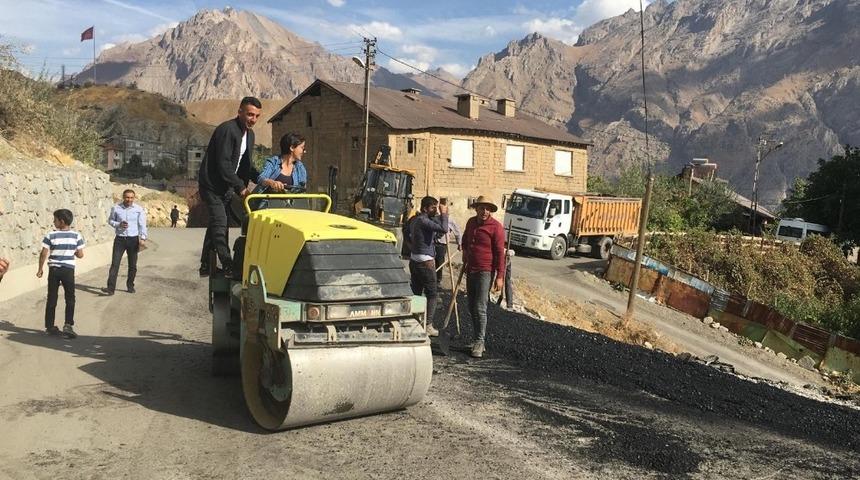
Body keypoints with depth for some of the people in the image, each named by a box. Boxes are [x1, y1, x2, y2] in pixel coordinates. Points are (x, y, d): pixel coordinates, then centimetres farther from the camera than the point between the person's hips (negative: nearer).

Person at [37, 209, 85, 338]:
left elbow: (44, 254, -7)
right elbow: (80, 255, -3)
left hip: (53, 269, 1)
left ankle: (49, 326, 16)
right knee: (70, 298, 8)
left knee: (52, 298, 10)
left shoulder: (51, 235, -6)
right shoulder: (76, 236, -4)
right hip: (68, 270, 0)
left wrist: (40, 269, 4)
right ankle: (68, 325, -2)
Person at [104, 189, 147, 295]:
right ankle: (110, 288, -9)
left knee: (133, 265, 9)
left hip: (133, 239, 0)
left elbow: (142, 225, -3)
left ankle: (130, 285, 25)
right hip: (119, 239, 0)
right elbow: (110, 220, 11)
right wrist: (118, 224, -10)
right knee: (115, 263, -7)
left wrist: (142, 238, -13)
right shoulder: (116, 208, -1)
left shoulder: (139, 209, -3)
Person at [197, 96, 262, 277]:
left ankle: (206, 265, 21)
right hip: (212, 183, -9)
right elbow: (223, 164, -25)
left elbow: (245, 165, 14)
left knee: (216, 223, 12)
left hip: (227, 186, 9)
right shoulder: (227, 130, -20)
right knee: (219, 223, -14)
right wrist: (240, 187, -25)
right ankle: (228, 266, -16)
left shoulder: (249, 134, 8)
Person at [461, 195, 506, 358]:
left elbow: (500, 253, -13)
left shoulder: (496, 227, -11)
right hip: (470, 270, 7)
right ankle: (478, 340, 21)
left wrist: (500, 276, -17)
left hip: (485, 271, -7)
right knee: (472, 308, 11)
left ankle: (479, 342, -7)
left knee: (480, 308, -13)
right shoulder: (471, 222, 9)